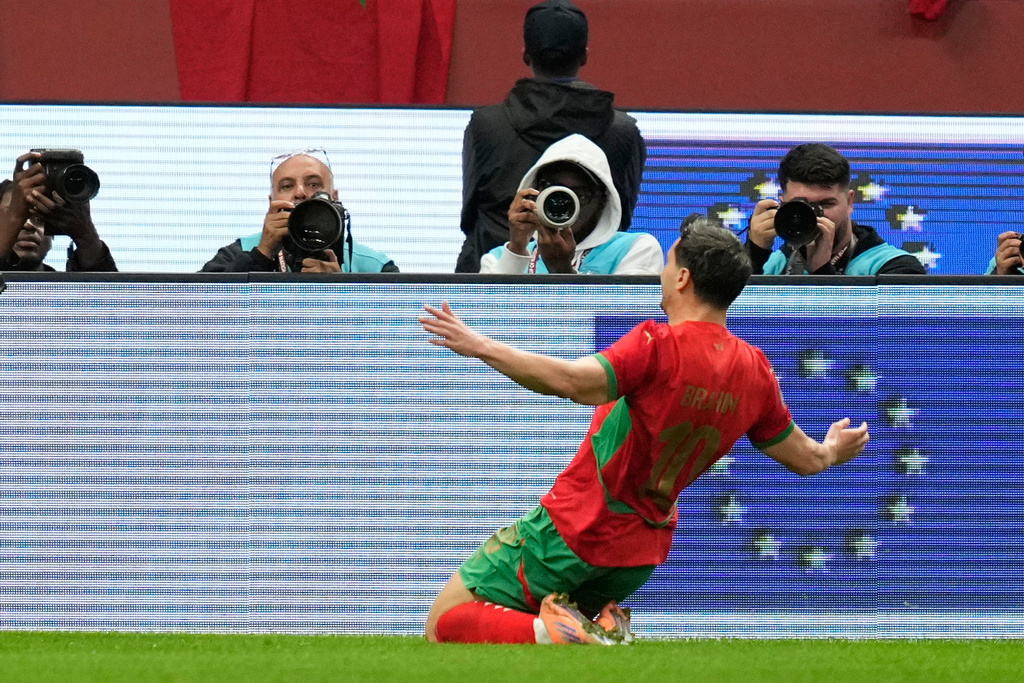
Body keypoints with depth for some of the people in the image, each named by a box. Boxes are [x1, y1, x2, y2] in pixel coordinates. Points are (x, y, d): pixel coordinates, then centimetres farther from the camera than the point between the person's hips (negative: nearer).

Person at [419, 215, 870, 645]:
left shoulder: (660, 347, -20)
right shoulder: (754, 370, 1)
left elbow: (574, 383, -36)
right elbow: (805, 459, 15)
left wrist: (481, 347, -33)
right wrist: (832, 452, 38)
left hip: (574, 530, -6)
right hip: (643, 550, 7)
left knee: (445, 625, -1)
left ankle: (555, 634, -23)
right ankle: (603, 631, 0)